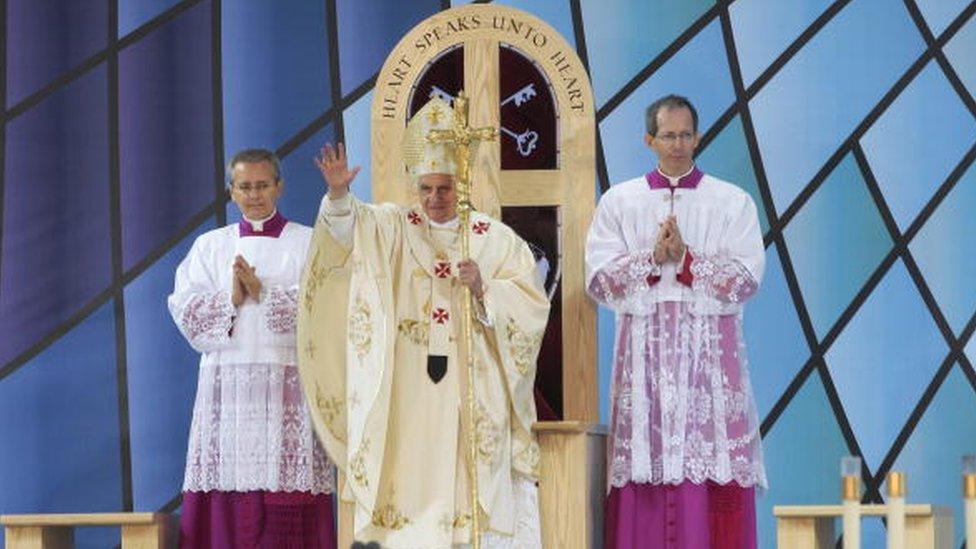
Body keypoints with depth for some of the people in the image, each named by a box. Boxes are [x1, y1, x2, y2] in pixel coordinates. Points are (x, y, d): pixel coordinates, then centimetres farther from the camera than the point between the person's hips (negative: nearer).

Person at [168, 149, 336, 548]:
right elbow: (184, 308, 5)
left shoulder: (308, 243, 8)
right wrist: (230, 300, -10)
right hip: (227, 382, 2)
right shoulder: (210, 246, 16)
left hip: (288, 382, -2)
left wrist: (263, 294, -11)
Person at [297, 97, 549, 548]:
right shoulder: (394, 228, 10)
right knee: (412, 490, -4)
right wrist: (338, 196, -28)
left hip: (475, 389, -1)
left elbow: (531, 306, 1)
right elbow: (348, 226, -8)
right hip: (409, 392, 1)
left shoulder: (498, 240, 7)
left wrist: (484, 290, -16)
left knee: (475, 494, -5)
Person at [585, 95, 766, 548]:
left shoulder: (733, 202, 9)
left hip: (710, 351, -1)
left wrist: (685, 259, -11)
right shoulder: (618, 202, 11)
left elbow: (747, 277, -2)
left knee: (713, 464, -8)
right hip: (644, 349, 1)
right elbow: (598, 278, 2)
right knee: (647, 459, -5)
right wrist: (651, 259, -11)